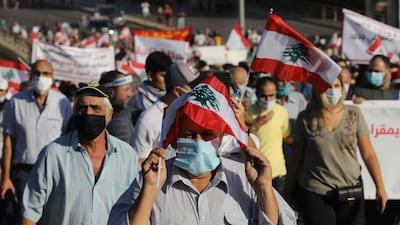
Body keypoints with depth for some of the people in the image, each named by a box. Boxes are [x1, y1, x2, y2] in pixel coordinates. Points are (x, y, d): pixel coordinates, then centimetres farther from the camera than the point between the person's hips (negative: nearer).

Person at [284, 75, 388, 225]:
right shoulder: (306, 118, 0)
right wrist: (288, 194, 7)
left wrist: (380, 187, -2)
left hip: (351, 193, 1)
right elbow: (296, 160, 6)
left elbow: (368, 154, 3)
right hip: (315, 194, -1)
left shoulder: (354, 114, 2)